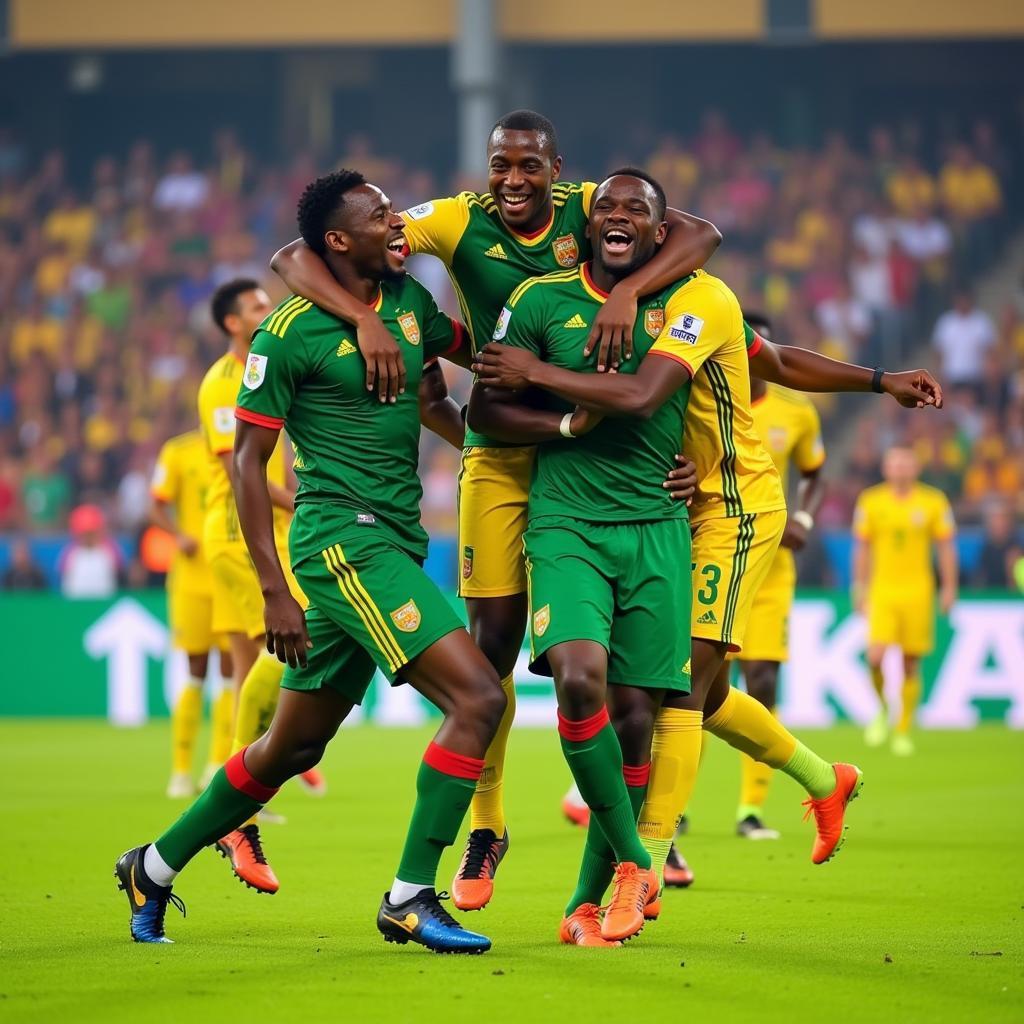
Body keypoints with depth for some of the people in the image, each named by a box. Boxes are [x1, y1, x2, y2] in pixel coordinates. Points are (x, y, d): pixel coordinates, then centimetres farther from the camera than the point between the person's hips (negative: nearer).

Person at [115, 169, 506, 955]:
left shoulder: (409, 301, 11)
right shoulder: (291, 332, -9)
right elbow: (248, 459, -7)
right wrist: (275, 589, -12)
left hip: (394, 545, 8)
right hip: (342, 541, -8)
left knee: (293, 745, 15)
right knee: (478, 696, -18)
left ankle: (156, 867, 30)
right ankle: (410, 898, -12)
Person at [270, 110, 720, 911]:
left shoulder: (590, 210, -7)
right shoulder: (458, 222, -9)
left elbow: (702, 233, -20)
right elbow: (294, 258, -14)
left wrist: (628, 290, -35)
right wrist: (365, 318, -33)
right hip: (499, 454, 0)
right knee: (493, 643, -1)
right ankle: (485, 829, 16)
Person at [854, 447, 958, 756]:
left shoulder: (933, 502, 1)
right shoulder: (870, 502, 4)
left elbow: (946, 547, 6)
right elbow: (862, 548, 11)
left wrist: (949, 589, 2)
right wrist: (860, 588, 9)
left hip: (918, 591, 0)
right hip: (882, 591, 0)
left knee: (911, 665, 3)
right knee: (875, 657, -15)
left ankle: (903, 731, 14)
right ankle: (882, 710, 14)